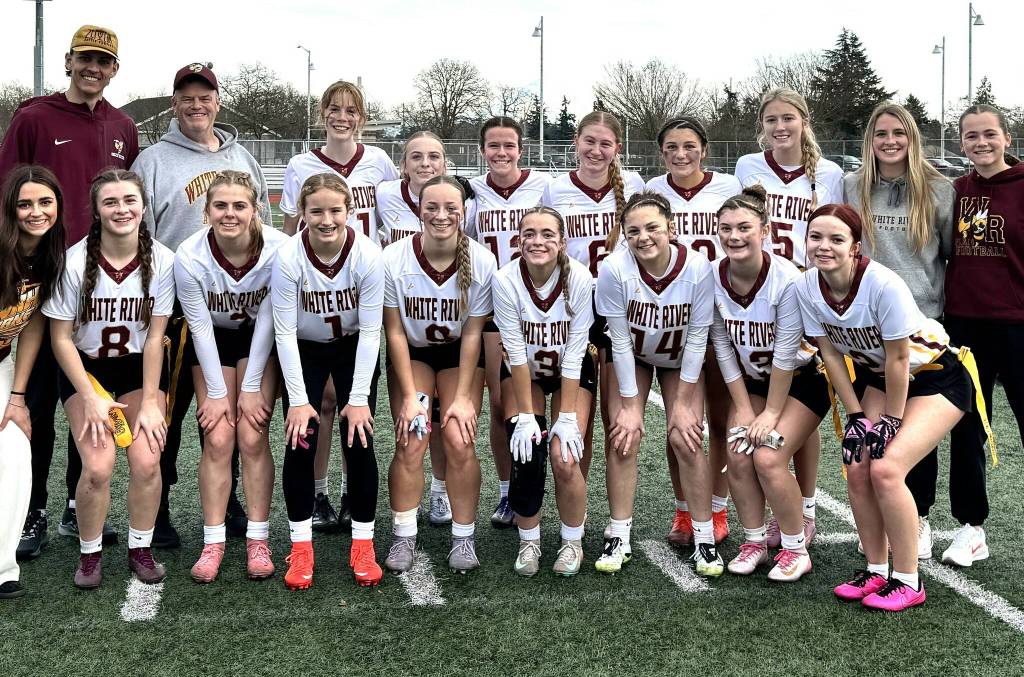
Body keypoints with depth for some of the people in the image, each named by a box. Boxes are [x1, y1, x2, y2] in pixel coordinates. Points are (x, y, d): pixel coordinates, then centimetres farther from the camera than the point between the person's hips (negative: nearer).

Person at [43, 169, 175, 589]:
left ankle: (140, 549, 8)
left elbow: (154, 337, -10)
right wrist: (91, 399, -14)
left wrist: (150, 402, -11)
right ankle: (89, 553, 6)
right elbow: (61, 339, -11)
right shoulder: (75, 261, -19)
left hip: (140, 367, 1)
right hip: (84, 367, -1)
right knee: (98, 466, -18)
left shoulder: (162, 260, -16)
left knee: (147, 460, -16)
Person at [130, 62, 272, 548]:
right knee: (169, 409, 0)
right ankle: (157, 507, 9)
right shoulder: (154, 161, 0)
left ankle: (226, 498, 25)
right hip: (179, 306, -4)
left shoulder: (243, 159, 15)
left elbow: (264, 227, 20)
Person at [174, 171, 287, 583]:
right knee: (217, 439, -7)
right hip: (213, 343, 1)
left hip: (261, 342, 0)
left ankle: (258, 540, 0)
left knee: (253, 437, -9)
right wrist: (216, 391, -13)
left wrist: (252, 388, -14)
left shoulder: (278, 249, -28)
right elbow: (200, 327, -16)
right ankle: (213, 543, 0)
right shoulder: (189, 256, -26)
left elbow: (267, 322, -19)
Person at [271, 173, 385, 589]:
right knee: (300, 441, -8)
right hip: (303, 351, 0)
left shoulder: (367, 255, -25)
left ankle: (363, 544, 6)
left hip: (354, 349, 0)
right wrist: (298, 400, -20)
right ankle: (301, 547, 4)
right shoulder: (289, 258, -26)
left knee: (359, 440, -8)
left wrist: (359, 398, -20)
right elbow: (284, 332, -19)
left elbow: (370, 330, -20)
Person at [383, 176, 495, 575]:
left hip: (459, 355, 0)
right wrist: (409, 395, -14)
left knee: (460, 443, -12)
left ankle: (464, 537, 4)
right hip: (412, 353, 0)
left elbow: (472, 334, -13)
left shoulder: (481, 261, -21)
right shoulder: (393, 260, -22)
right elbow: (395, 331, -13)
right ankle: (403, 537, 3)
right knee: (410, 443, -12)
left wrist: (463, 397, -14)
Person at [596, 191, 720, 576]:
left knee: (686, 439, -10)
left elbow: (697, 339, -19)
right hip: (630, 356, 0)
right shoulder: (614, 269, -30)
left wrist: (682, 403, -16)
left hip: (680, 359, 0)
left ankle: (704, 537, 3)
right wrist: (629, 405, -17)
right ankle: (619, 536, 2)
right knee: (622, 436, -11)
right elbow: (621, 341, -21)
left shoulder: (698, 268, -29)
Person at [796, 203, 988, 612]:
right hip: (877, 376, 6)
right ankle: (876, 571, 11)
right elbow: (831, 353, -4)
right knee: (857, 468, -7)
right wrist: (856, 416, -5)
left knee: (886, 468, -19)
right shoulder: (806, 288, -14)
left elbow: (897, 359, -23)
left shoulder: (884, 285, -32)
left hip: (936, 376, -6)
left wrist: (892, 420, -15)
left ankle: (907, 581, -5)